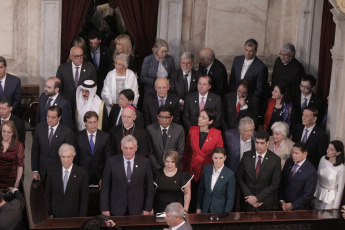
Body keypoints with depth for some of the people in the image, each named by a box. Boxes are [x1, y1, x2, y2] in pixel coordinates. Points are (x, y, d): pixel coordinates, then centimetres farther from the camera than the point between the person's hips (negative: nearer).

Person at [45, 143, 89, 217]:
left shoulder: (82, 173, -6)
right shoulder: (52, 171, 1)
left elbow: (84, 198, -3)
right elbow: (47, 194, 7)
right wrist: (49, 214, 2)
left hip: (73, 217, -2)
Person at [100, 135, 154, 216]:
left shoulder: (145, 162, -1)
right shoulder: (112, 162, -3)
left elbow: (149, 187, 4)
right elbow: (105, 187, 0)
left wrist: (147, 209, 1)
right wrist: (105, 209, -3)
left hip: (136, 210, 1)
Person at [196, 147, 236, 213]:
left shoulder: (230, 174, -13)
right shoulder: (206, 169, -1)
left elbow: (230, 198, -9)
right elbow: (201, 189, 8)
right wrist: (198, 207, 9)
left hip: (219, 211, -3)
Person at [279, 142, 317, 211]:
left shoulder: (311, 172, -21)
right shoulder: (289, 162, -4)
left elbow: (307, 195, -16)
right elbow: (282, 182, 3)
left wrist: (293, 205, -14)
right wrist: (281, 201, -4)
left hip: (299, 208, -5)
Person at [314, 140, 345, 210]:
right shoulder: (323, 159, -8)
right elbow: (317, 177, 4)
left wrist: (335, 207, -9)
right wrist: (314, 194, 7)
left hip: (330, 198, -5)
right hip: (319, 194, 5)